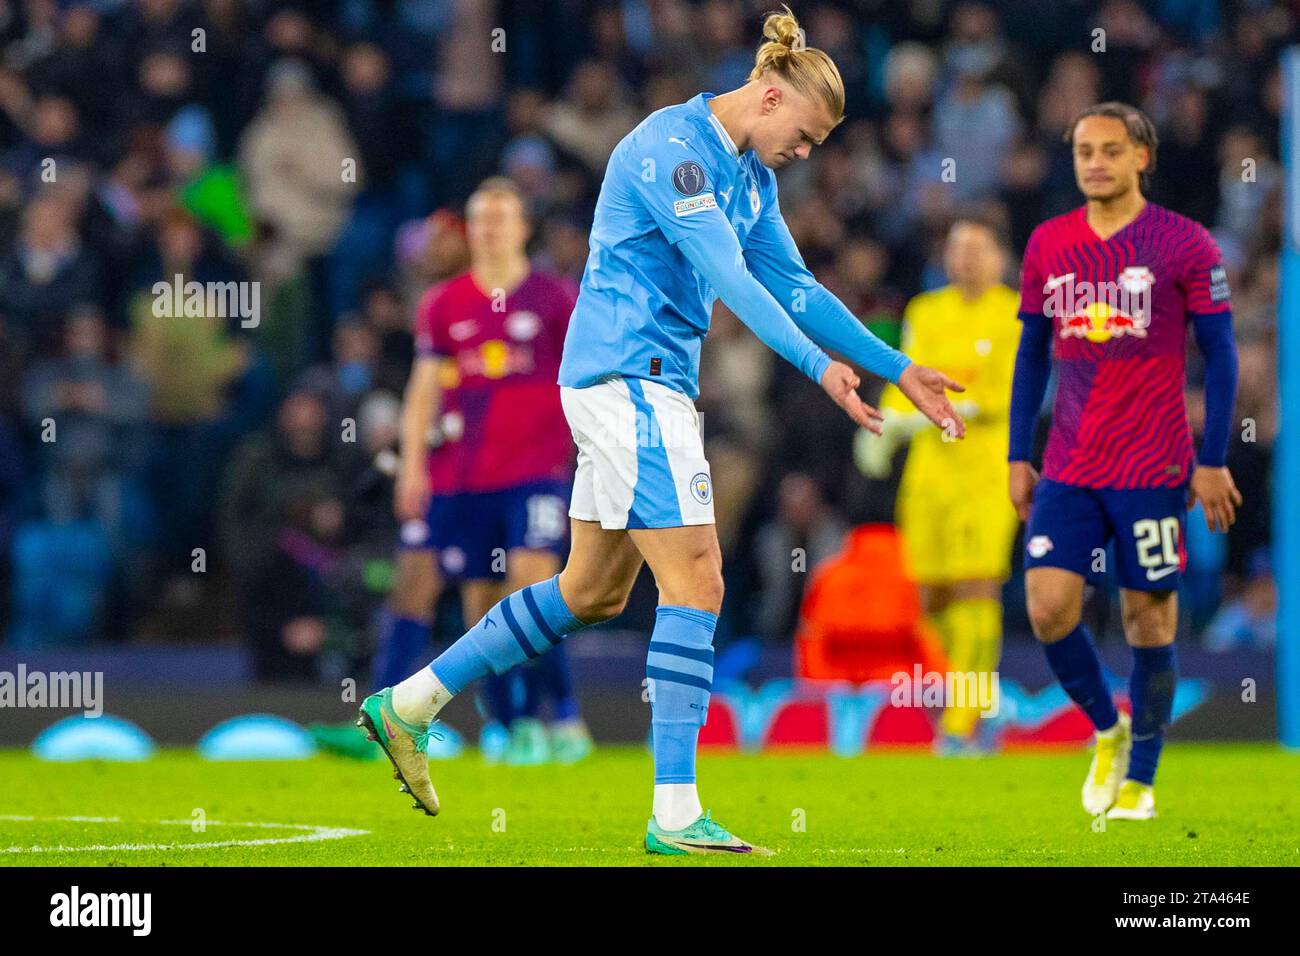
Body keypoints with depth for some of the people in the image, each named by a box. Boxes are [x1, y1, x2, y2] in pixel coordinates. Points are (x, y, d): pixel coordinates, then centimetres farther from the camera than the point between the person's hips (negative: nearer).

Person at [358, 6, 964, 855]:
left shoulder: (749, 176, 15)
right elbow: (725, 275, -23)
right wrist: (819, 365, -28)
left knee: (593, 593, 14)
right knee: (696, 585, -13)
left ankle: (410, 706, 22)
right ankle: (676, 816, -13)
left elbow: (796, 288, 20)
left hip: (657, 382, 10)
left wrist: (898, 369, 17)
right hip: (630, 376, -10)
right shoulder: (672, 147, -15)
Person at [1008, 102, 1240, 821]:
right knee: (1048, 607, -8)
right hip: (1067, 471, 3)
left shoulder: (1186, 245, -4)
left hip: (1153, 469, -3)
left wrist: (1212, 461, -6)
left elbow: (1220, 354, -2)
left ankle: (1138, 781, 14)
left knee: (1148, 618, 1)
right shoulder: (1047, 246, 7)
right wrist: (1018, 456, 10)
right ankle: (1108, 729, 17)